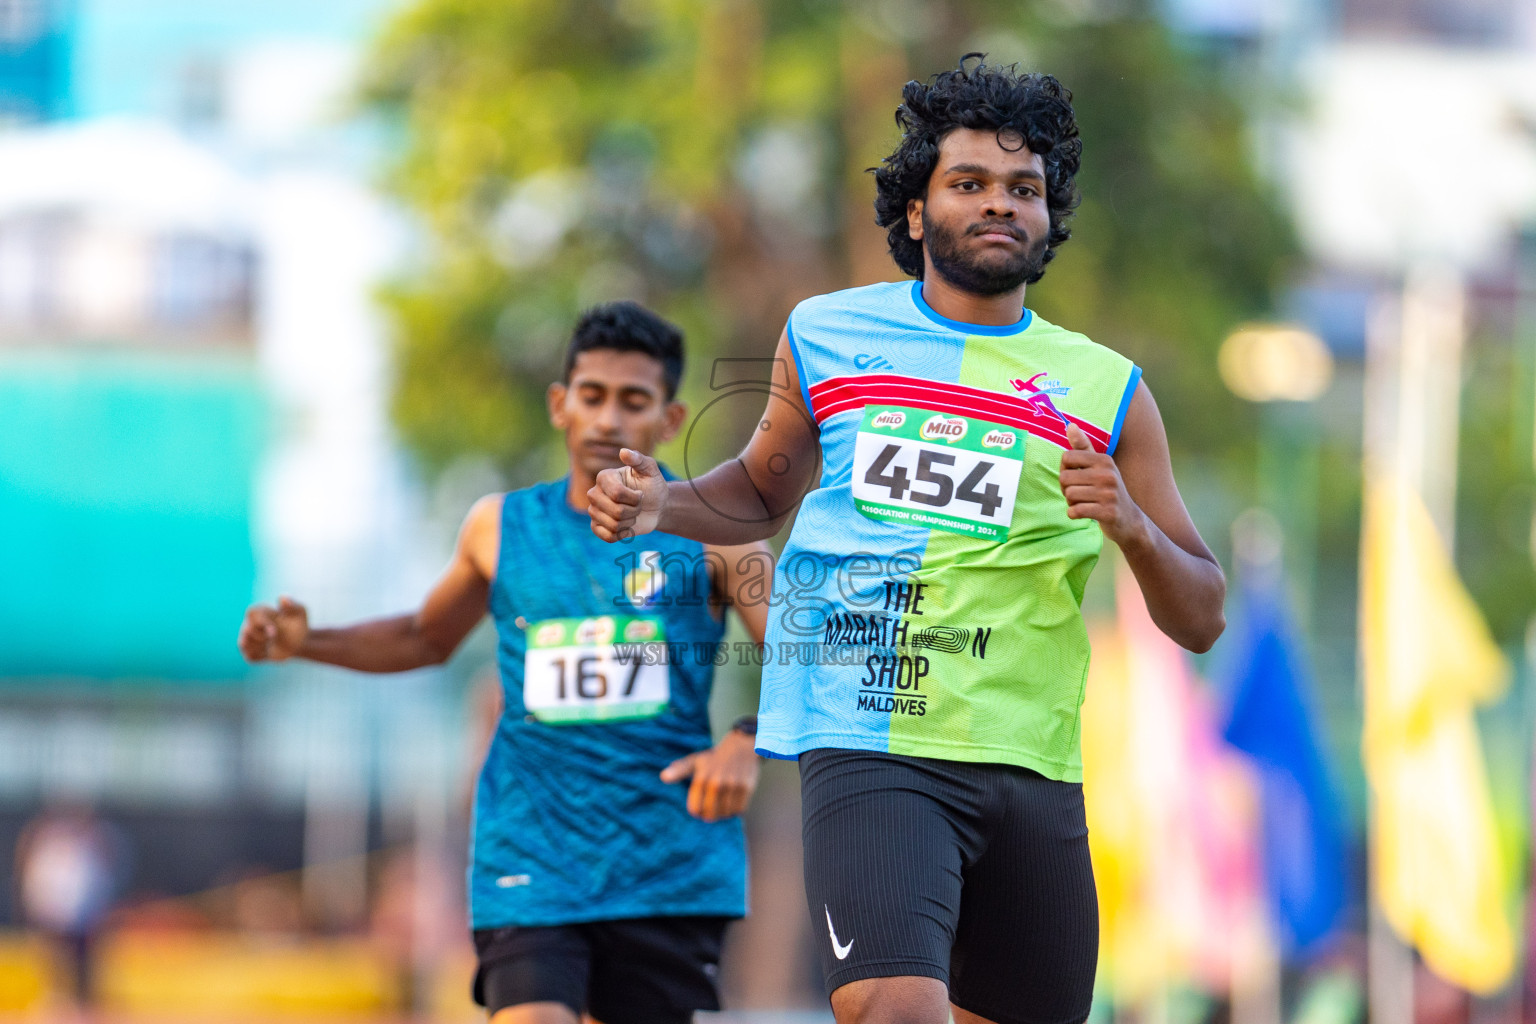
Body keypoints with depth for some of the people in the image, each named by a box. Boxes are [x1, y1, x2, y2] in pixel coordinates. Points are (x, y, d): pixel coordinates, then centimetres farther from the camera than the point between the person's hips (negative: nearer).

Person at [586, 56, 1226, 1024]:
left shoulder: (1108, 390, 9)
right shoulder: (825, 335, 9)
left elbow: (1201, 619, 10)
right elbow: (765, 489, 27)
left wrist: (1132, 526, -11)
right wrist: (663, 506, 6)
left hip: (1029, 764, 3)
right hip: (868, 749, -3)